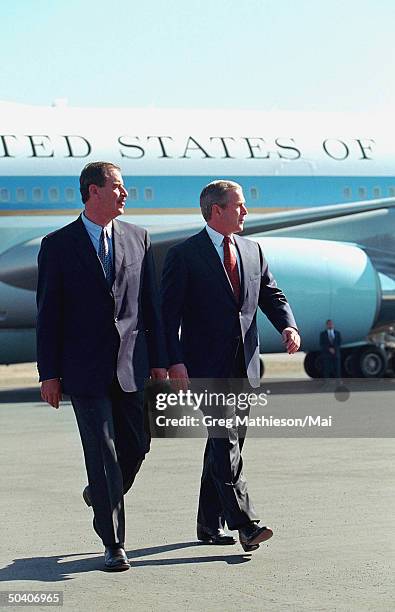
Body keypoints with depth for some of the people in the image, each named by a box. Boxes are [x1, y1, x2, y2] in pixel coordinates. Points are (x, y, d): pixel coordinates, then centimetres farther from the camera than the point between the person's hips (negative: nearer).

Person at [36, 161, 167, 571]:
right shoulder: (58, 245, -2)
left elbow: (150, 303, 11)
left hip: (131, 365, 4)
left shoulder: (137, 238, 8)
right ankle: (114, 545, 4)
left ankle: (100, 495, 39)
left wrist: (158, 360, 8)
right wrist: (49, 373, -4)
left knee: (137, 445, 8)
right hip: (85, 368, -4)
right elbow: (48, 314, -1)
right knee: (103, 455, -4)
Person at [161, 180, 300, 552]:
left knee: (224, 445, 11)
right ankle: (245, 525, -17)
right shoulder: (184, 255, -5)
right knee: (226, 445, -13)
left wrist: (288, 325, -3)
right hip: (207, 367, -6)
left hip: (243, 367, 6)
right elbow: (168, 313, -7)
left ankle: (209, 524, 19)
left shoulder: (252, 250, 13)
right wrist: (175, 362, -17)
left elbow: (271, 295, 18)